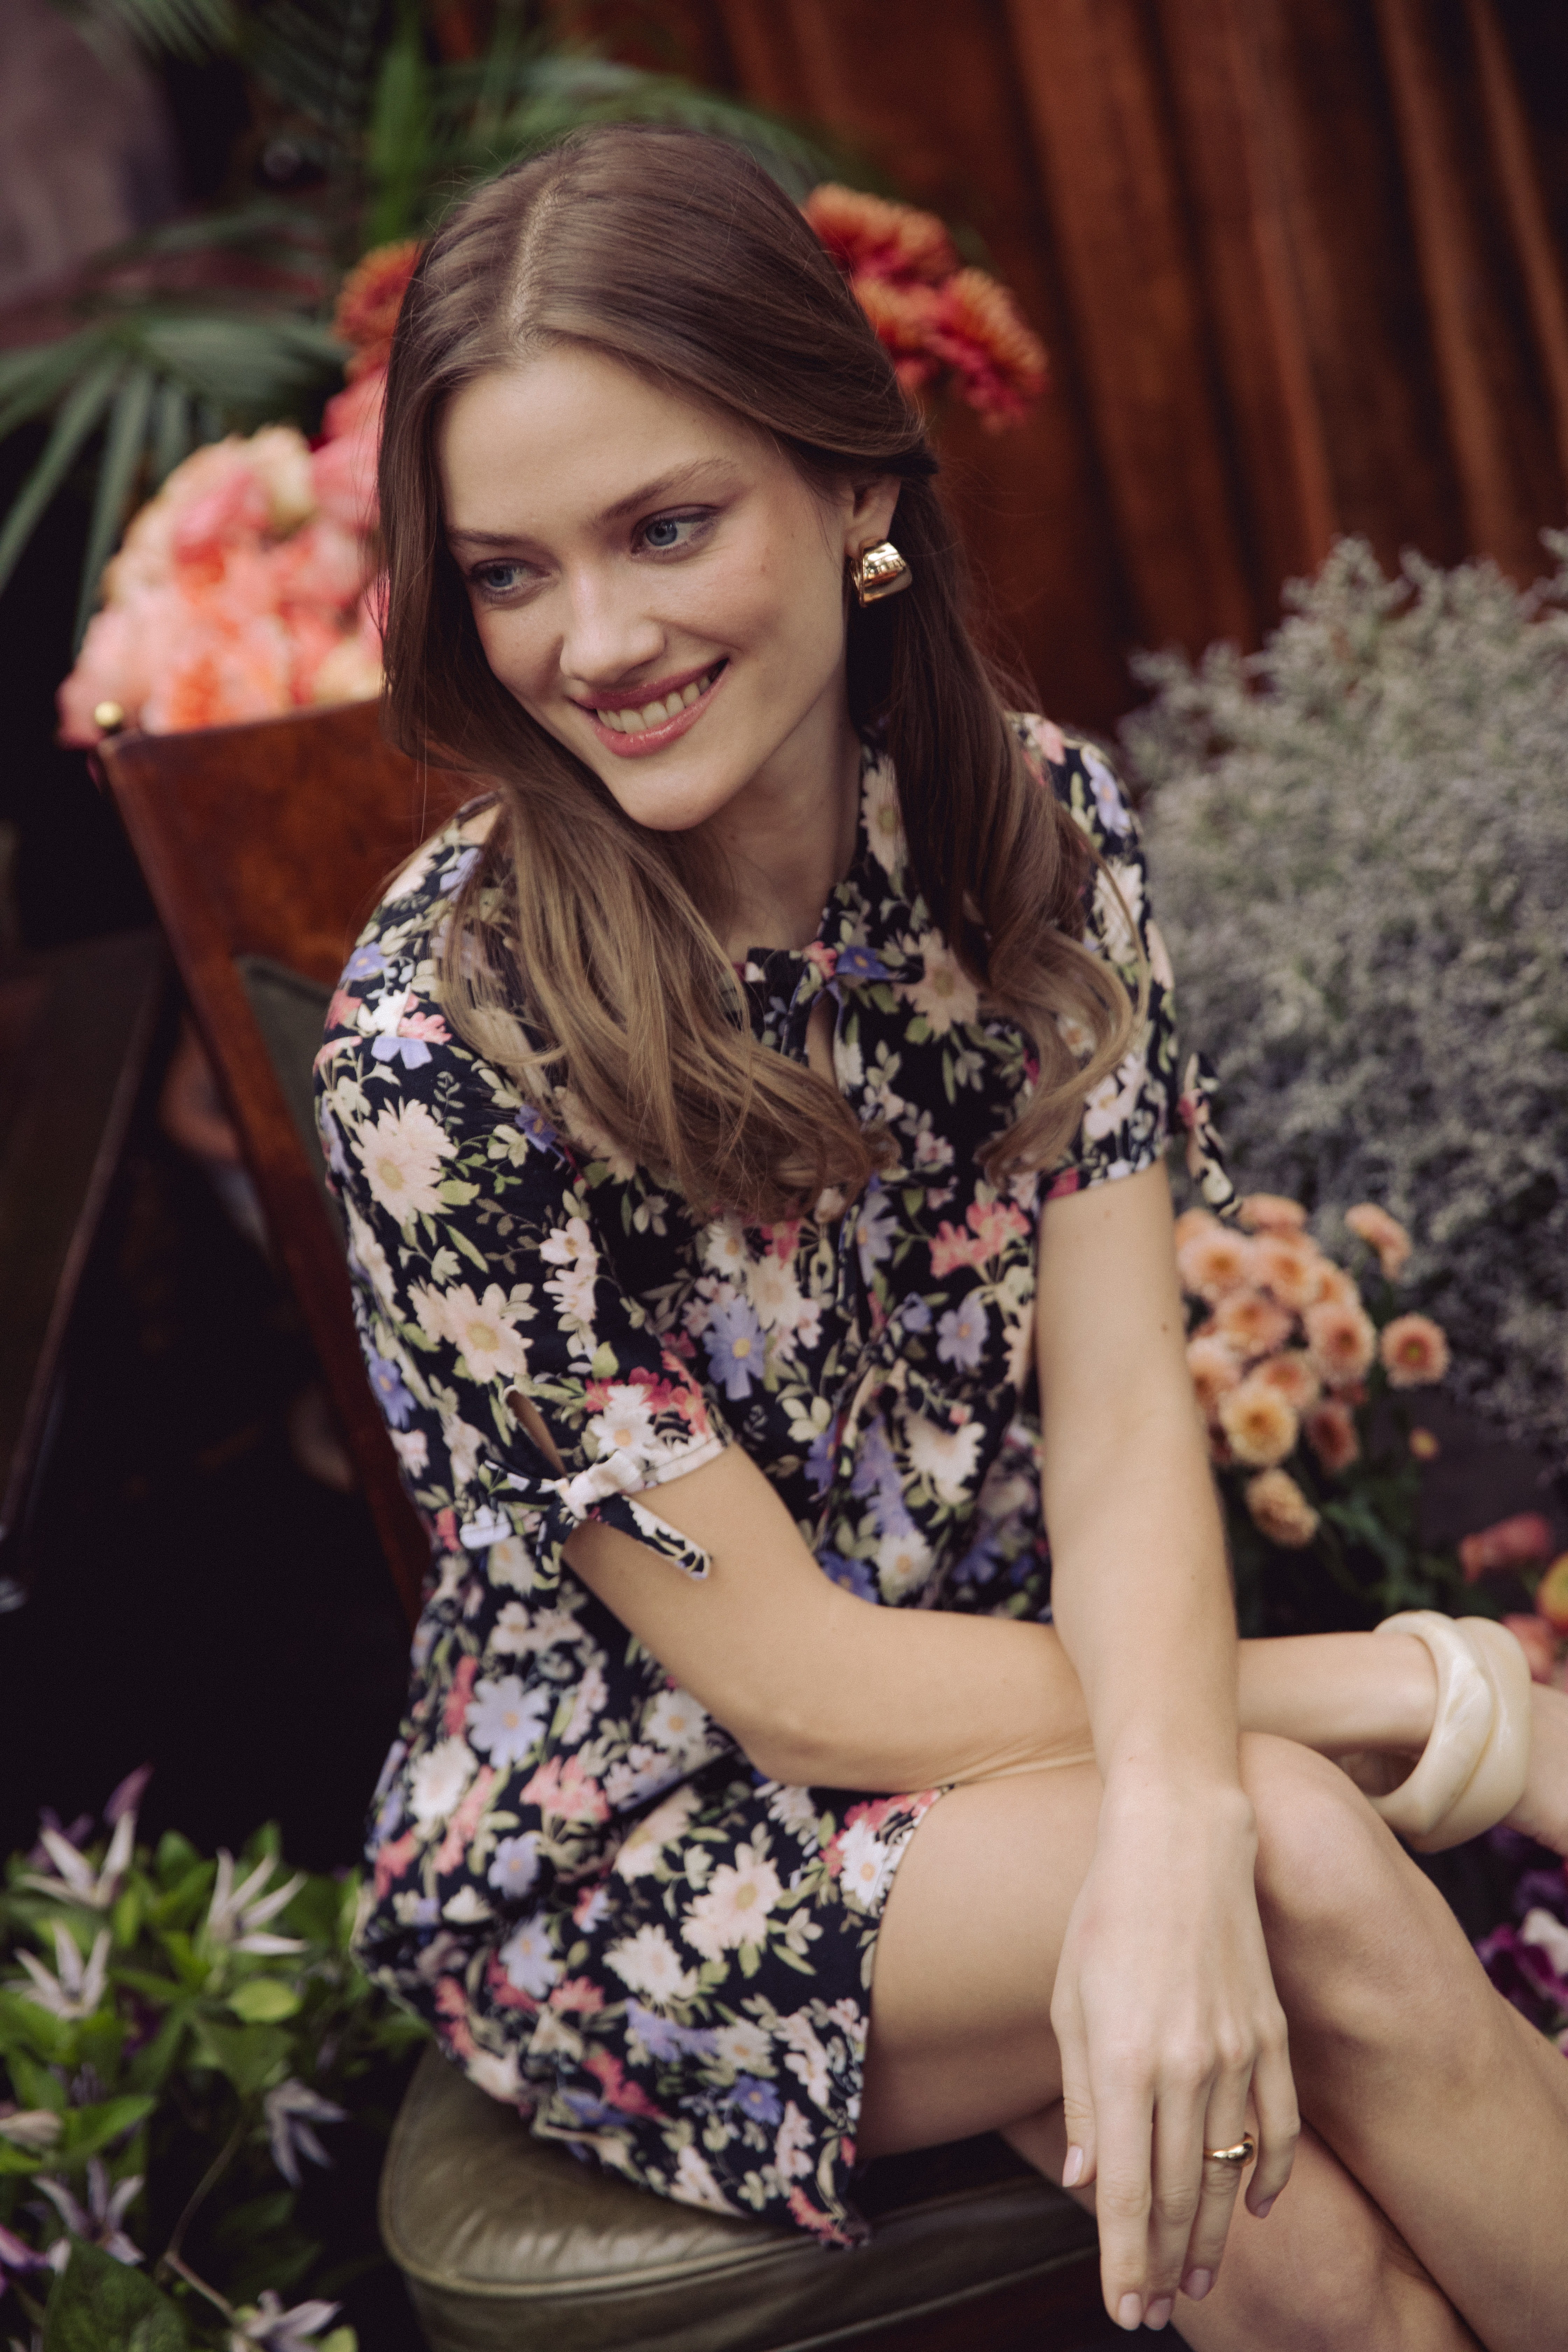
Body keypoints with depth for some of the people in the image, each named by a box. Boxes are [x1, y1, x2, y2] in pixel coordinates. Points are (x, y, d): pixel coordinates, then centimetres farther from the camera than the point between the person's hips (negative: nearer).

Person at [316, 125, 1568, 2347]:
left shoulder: (1042, 829, -9)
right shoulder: (436, 1043, -24)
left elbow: (1121, 1394, -15)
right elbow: (785, 1680, -21)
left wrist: (1172, 1819, -37)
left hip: (1015, 1718, 4)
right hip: (612, 1855, -3)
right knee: (1310, 1876, -28)